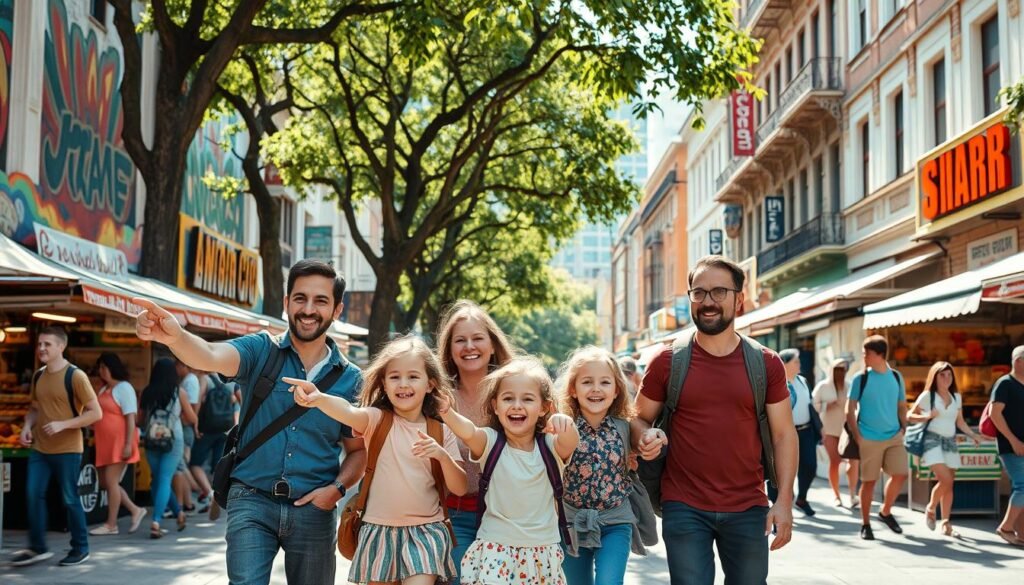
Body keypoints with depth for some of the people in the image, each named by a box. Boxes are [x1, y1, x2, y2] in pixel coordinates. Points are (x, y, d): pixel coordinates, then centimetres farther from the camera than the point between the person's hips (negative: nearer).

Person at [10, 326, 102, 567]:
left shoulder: (75, 376, -13)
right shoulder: (38, 376, 8)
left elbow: (96, 413, -13)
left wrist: (63, 425, -21)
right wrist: (27, 426, 2)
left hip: (67, 450, -6)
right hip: (39, 448, 6)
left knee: (69, 499, 2)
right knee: (33, 494, 1)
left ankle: (80, 548, 15)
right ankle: (37, 547, 12)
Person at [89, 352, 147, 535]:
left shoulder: (124, 388, -9)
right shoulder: (103, 389, 16)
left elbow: (131, 418, -14)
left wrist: (128, 444, -20)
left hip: (119, 443, -9)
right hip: (105, 443, 9)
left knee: (111, 480, -6)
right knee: (104, 482, 9)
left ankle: (111, 525, 2)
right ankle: (135, 510, 19)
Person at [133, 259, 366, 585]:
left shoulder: (349, 378, 3)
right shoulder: (260, 351, -2)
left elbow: (358, 449, 10)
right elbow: (211, 357, -23)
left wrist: (337, 488, -9)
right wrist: (176, 337, -45)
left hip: (313, 510, 2)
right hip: (252, 501, -2)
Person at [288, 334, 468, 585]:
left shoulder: (440, 431, 2)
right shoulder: (376, 419, -3)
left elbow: (460, 488, 1)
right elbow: (349, 412, -27)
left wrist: (443, 455, -18)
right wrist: (319, 399, -49)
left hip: (425, 531, 0)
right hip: (379, 531, 0)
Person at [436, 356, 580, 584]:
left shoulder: (550, 445, -3)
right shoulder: (490, 442, -5)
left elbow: (570, 442, -25)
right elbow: (468, 432, -26)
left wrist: (566, 425, -49)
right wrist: (446, 411, -47)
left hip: (543, 551, 2)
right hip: (496, 549, -1)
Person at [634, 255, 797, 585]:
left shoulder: (766, 364, 2)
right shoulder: (667, 362, -1)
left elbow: (784, 434, 3)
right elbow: (641, 419, 10)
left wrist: (784, 501, -5)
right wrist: (646, 441, -14)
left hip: (748, 510, 1)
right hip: (684, 509, -1)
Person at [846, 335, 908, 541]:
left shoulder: (896, 377, 4)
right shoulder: (861, 378, -5)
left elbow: (902, 407, 14)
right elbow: (850, 410, -3)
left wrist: (904, 431, 5)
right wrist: (857, 437, -9)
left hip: (894, 436, 3)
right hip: (869, 439, -3)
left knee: (901, 474, -5)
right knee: (869, 481, 0)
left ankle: (885, 512, 18)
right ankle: (865, 524, 11)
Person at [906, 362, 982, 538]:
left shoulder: (956, 397, 12)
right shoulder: (927, 396, -3)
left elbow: (960, 421, 18)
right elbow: (909, 416, -2)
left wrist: (973, 435, 4)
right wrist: (926, 416, -18)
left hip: (950, 442, 5)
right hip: (933, 440, -5)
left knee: (949, 484, 3)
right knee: (945, 480, -18)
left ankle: (946, 524, 9)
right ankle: (930, 509, 7)